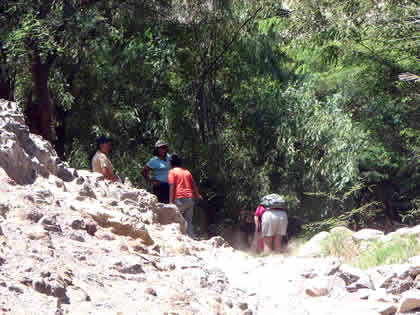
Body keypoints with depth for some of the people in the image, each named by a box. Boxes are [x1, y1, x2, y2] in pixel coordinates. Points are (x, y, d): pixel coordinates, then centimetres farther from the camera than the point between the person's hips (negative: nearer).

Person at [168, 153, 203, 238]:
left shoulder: (172, 171, 2)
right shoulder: (186, 171, 20)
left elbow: (172, 187, -8)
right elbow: (193, 185, 22)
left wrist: (171, 202, -11)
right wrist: (198, 195, 39)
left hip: (179, 199, -6)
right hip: (190, 199, 6)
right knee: (188, 221, 9)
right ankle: (191, 238, -1)